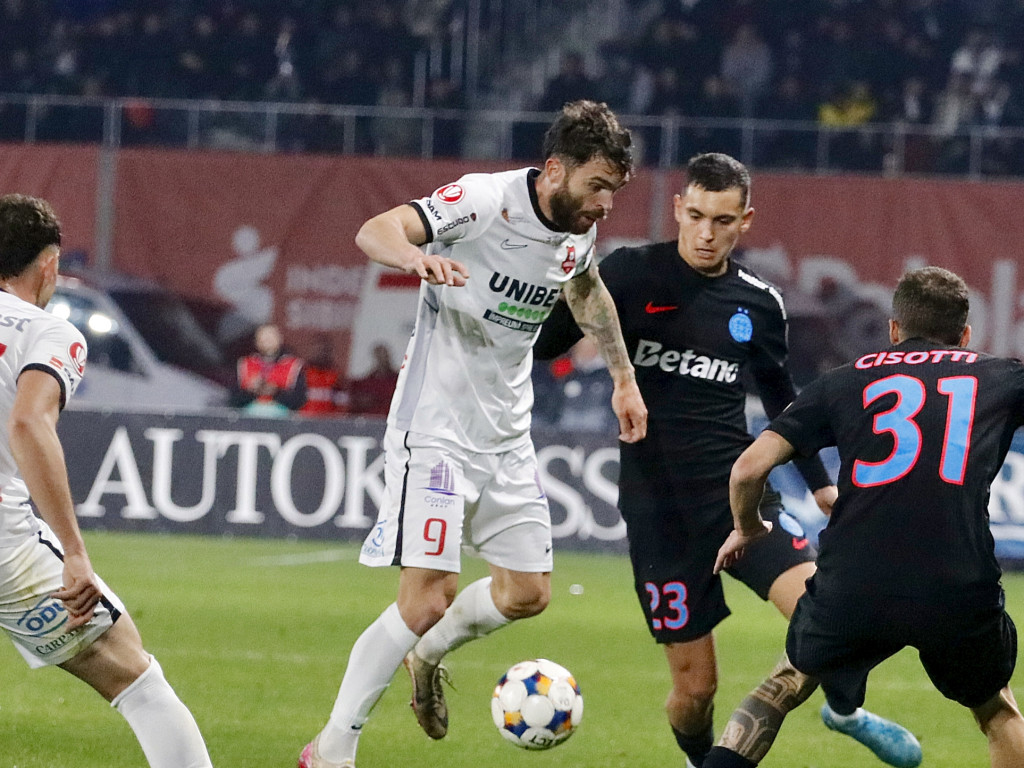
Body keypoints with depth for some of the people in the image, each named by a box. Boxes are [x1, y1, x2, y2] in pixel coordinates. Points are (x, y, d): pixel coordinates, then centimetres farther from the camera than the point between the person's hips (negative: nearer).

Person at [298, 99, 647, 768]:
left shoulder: (580, 231, 3)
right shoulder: (488, 200, -19)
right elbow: (375, 231, -32)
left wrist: (624, 377, 28)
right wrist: (417, 256, -53)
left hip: (507, 436, 8)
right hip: (436, 429, -7)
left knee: (528, 592, 6)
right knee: (430, 596, -15)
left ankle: (427, 656, 35)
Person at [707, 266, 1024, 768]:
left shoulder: (845, 382, 15)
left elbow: (749, 468, 9)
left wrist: (746, 529, 29)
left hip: (850, 593, 1)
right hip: (961, 591, -1)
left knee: (788, 681, 29)